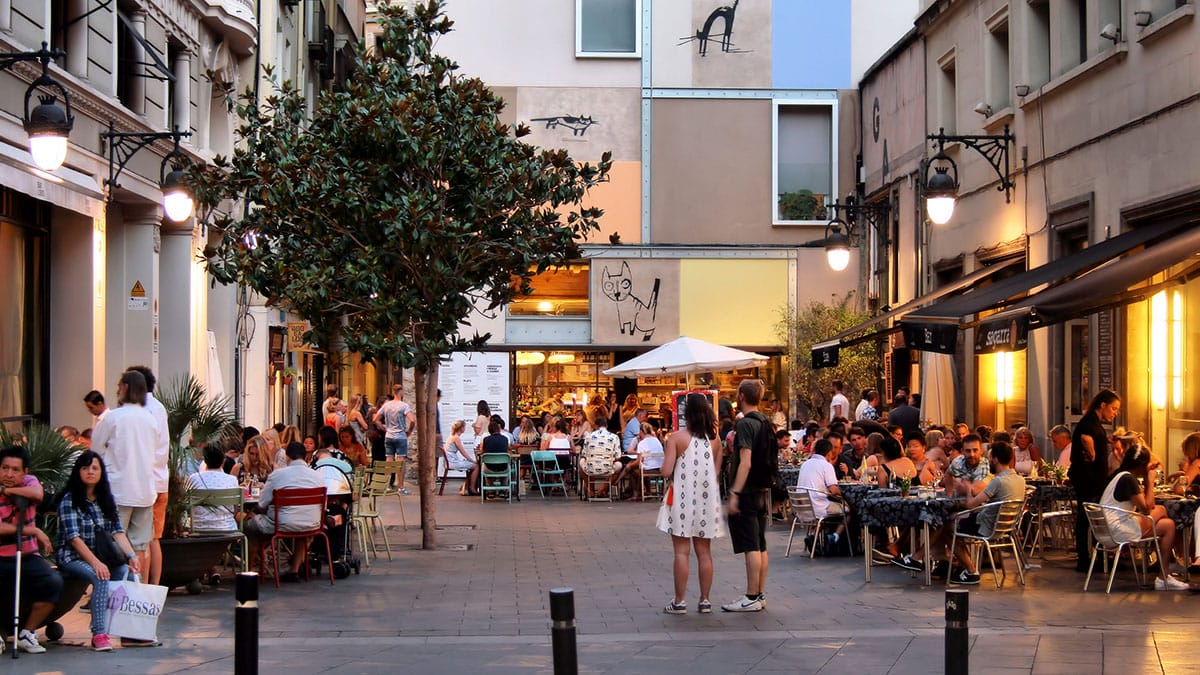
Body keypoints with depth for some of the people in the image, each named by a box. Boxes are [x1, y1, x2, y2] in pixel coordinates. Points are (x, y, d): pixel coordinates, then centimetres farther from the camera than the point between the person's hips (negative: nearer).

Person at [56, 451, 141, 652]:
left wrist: (131, 555, -15)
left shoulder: (107, 499, 12)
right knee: (101, 578, -34)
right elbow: (74, 537, -16)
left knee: (128, 573, -24)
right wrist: (96, 563, -27)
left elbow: (118, 532, 3)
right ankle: (99, 634, -34)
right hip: (73, 558, -5)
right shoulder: (69, 499, -6)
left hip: (103, 557, 5)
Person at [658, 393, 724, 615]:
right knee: (704, 552, 9)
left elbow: (666, 472, -15)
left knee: (681, 551, 0)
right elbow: (717, 471, 8)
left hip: (683, 498, -4)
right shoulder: (713, 439, 3)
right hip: (707, 499, 4)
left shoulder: (677, 438, -10)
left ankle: (679, 601, 0)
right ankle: (704, 600, 11)